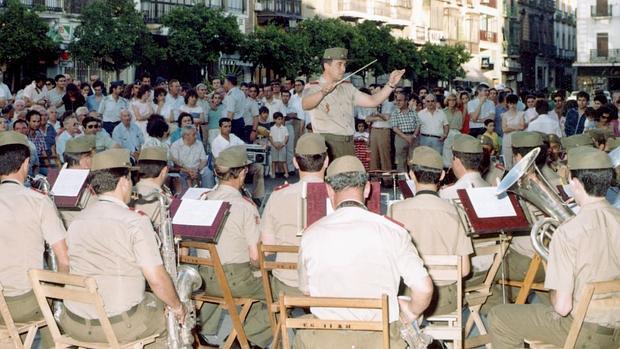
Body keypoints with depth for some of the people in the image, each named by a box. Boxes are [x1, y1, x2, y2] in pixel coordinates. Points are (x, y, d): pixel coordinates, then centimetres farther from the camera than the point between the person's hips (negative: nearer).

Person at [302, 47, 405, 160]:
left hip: (349, 144, 6)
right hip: (327, 144, -6)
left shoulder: (347, 87, 18)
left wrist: (391, 84, 1)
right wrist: (323, 92, -44)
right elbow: (305, 104, -25)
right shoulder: (313, 87, -3)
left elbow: (372, 101, 14)